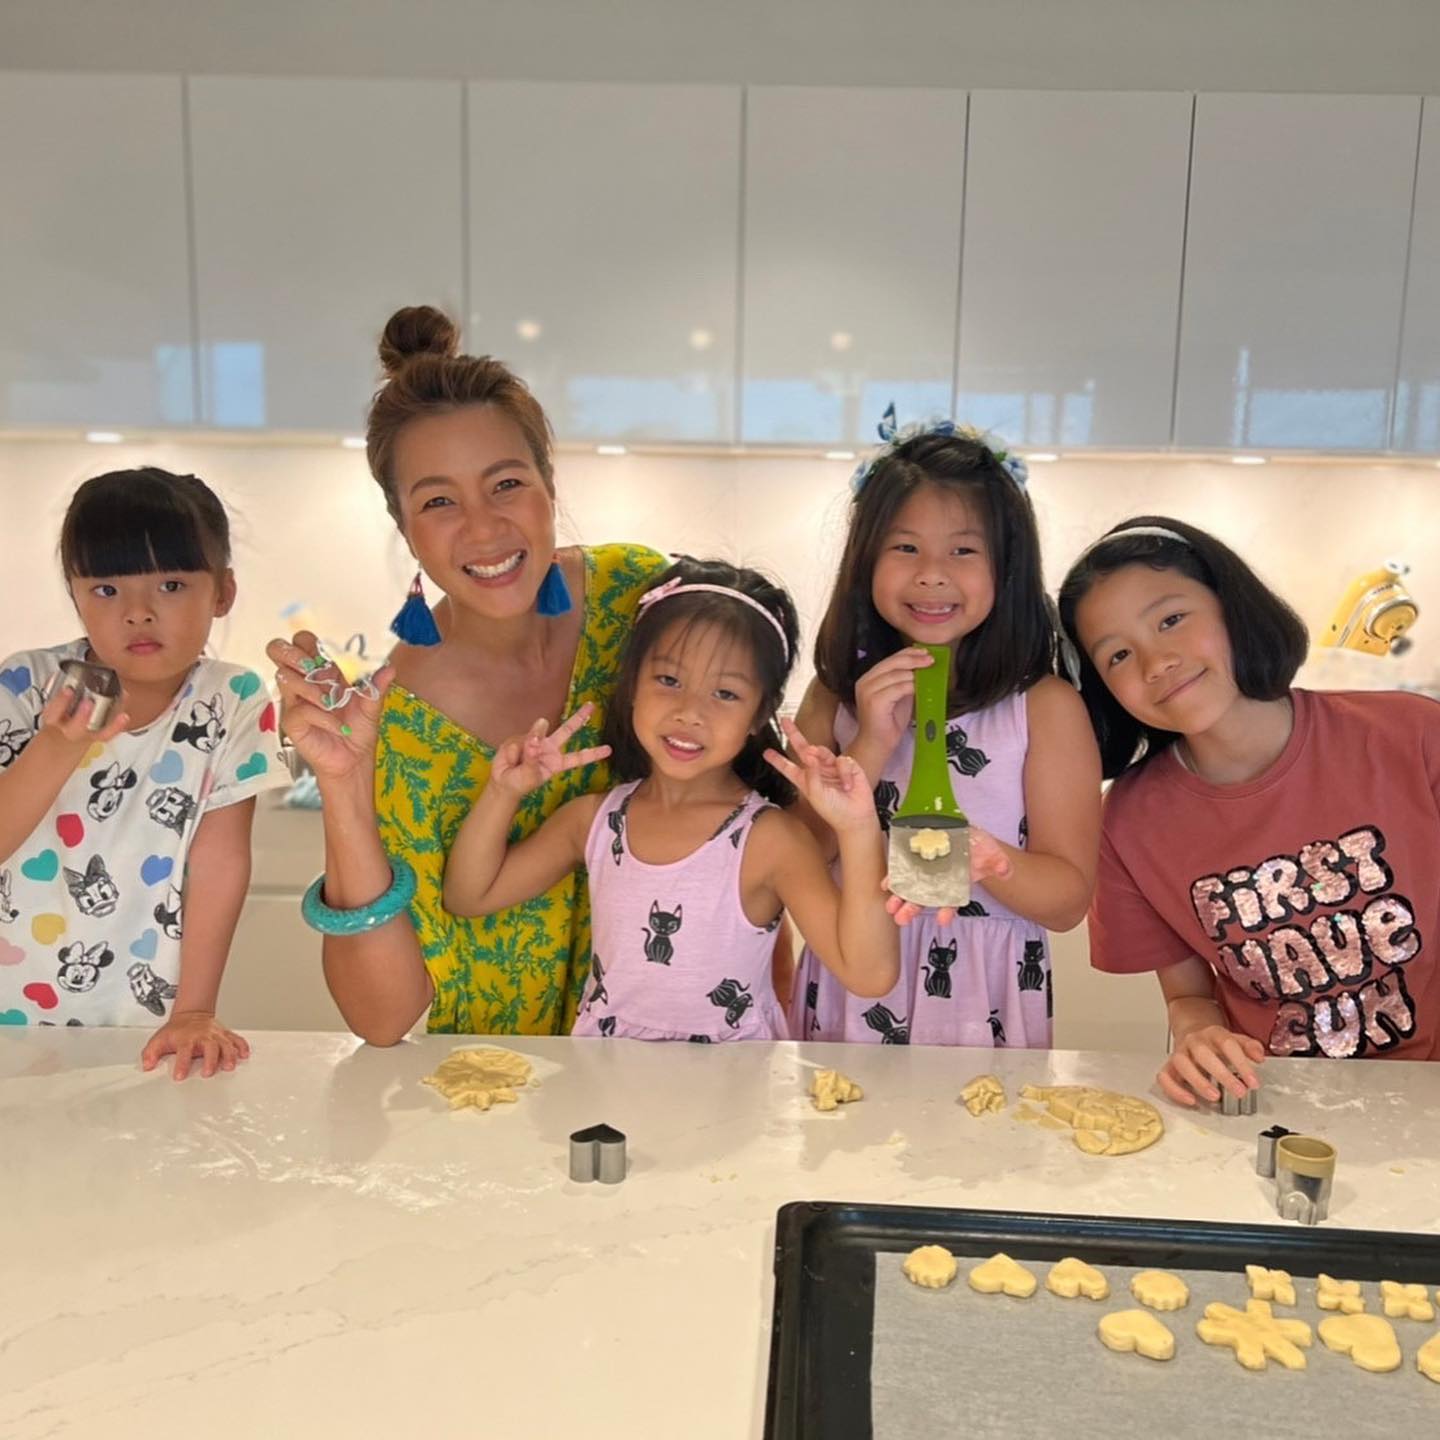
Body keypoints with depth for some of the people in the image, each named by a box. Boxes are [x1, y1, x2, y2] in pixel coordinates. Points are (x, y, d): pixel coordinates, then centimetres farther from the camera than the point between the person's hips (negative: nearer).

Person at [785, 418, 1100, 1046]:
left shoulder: (1046, 706, -6)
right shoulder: (835, 696, 2)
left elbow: (1068, 900, -6)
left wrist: (978, 854, -24)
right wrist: (871, 747, -13)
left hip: (983, 999, -1)